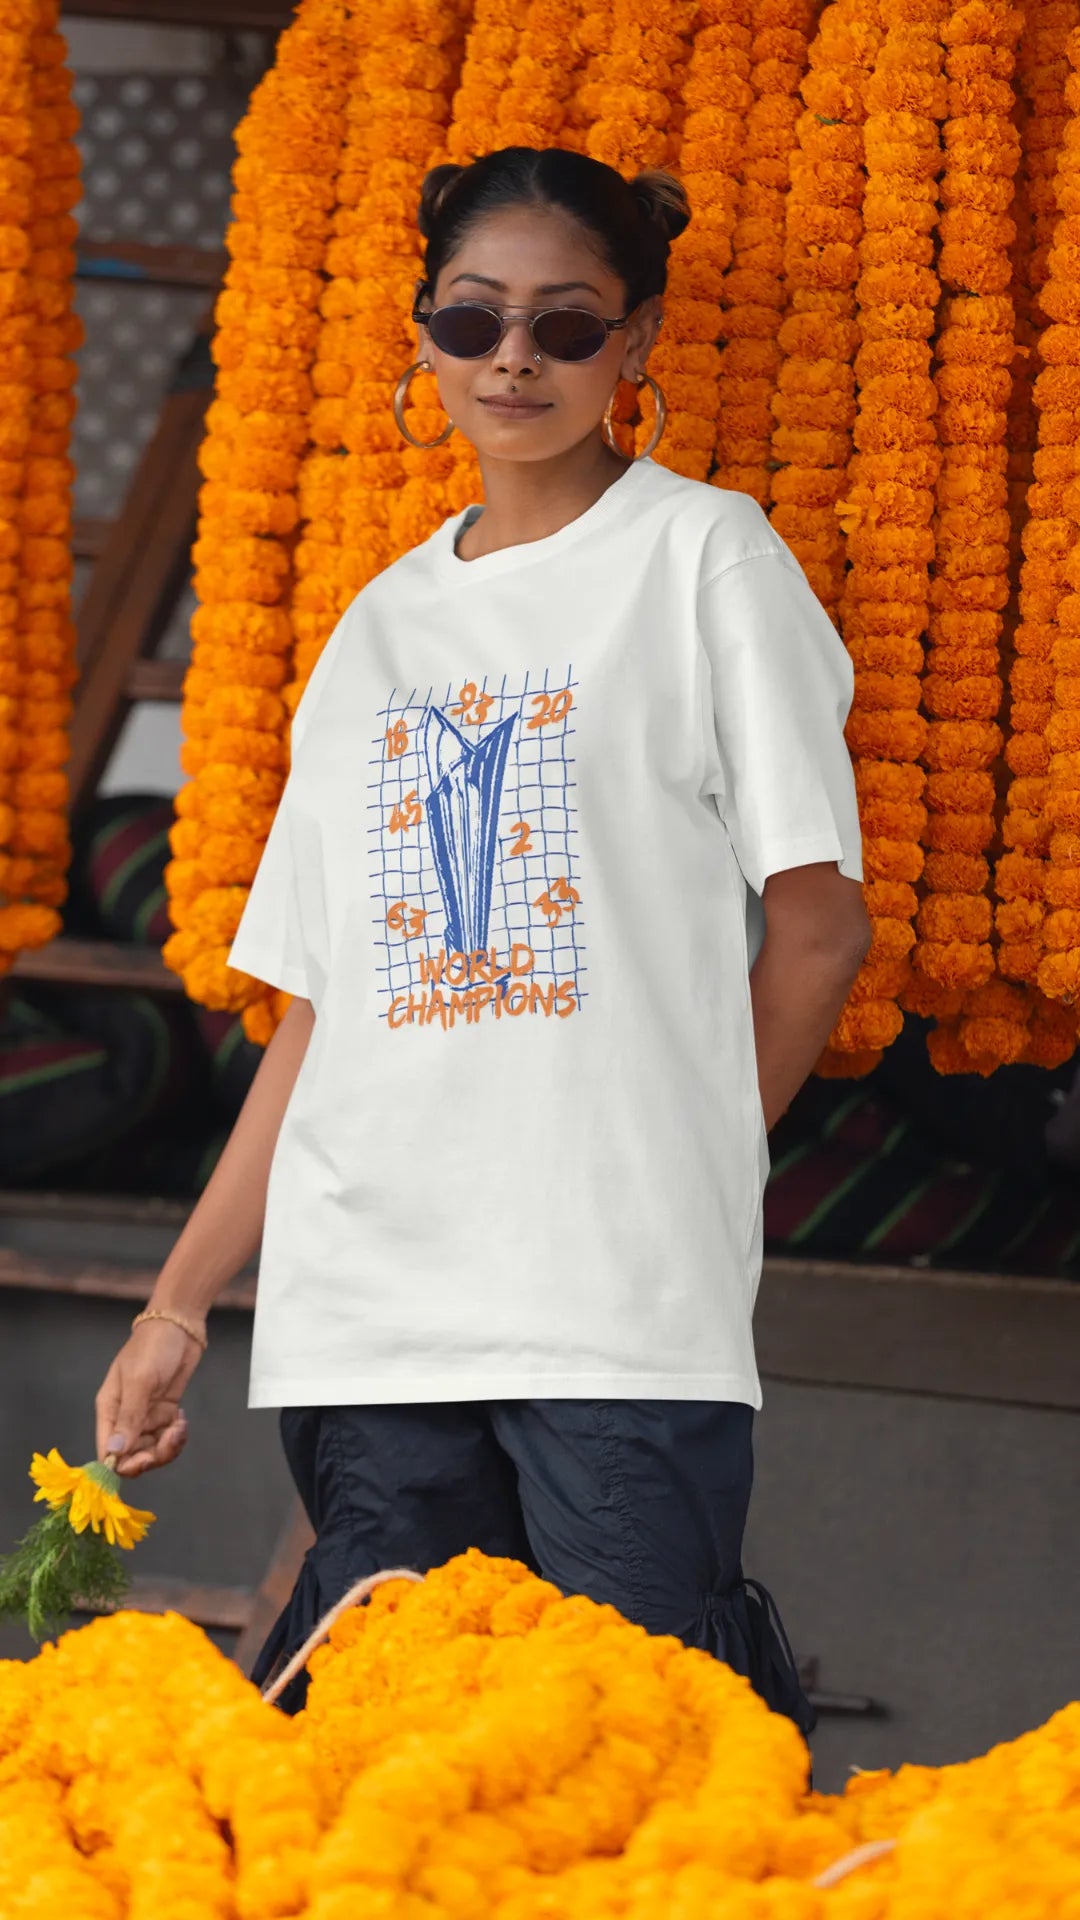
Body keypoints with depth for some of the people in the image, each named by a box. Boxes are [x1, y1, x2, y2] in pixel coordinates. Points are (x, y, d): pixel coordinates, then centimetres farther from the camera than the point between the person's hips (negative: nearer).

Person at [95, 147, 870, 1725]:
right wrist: (179, 1305, 14)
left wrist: (677, 1176, 0)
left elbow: (816, 928, 2)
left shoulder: (703, 557, 5)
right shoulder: (384, 624, 20)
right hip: (369, 1312, 4)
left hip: (626, 1316, -4)